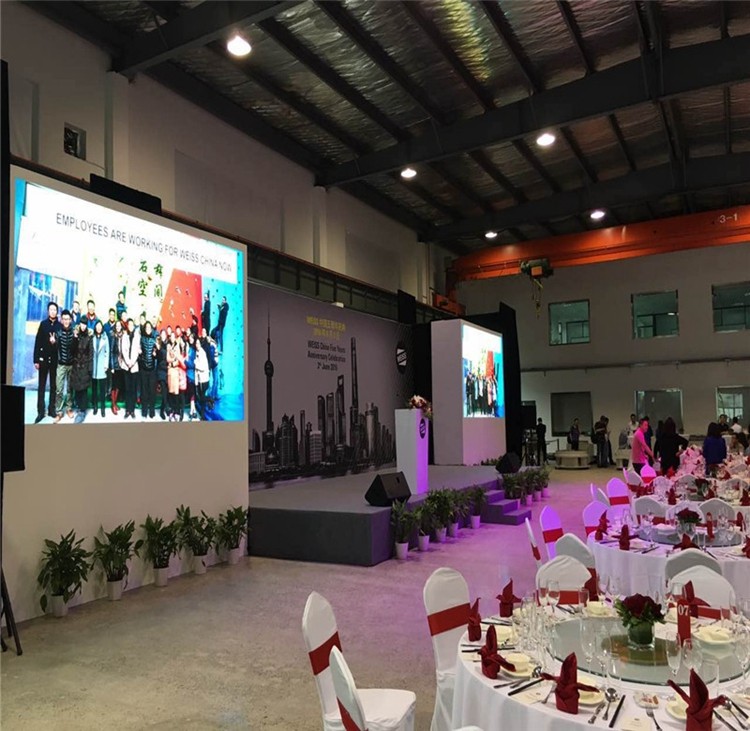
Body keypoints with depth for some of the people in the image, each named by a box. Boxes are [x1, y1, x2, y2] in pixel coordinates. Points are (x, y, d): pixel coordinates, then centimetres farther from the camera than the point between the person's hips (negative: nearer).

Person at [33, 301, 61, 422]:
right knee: (41, 386, 2)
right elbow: (37, 342, -1)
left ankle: (52, 409, 14)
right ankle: (40, 411, 4)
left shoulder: (60, 326, 3)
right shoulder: (43, 324, 3)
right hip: (43, 359, 0)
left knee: (53, 386, 7)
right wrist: (36, 360, -5)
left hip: (55, 360, 0)